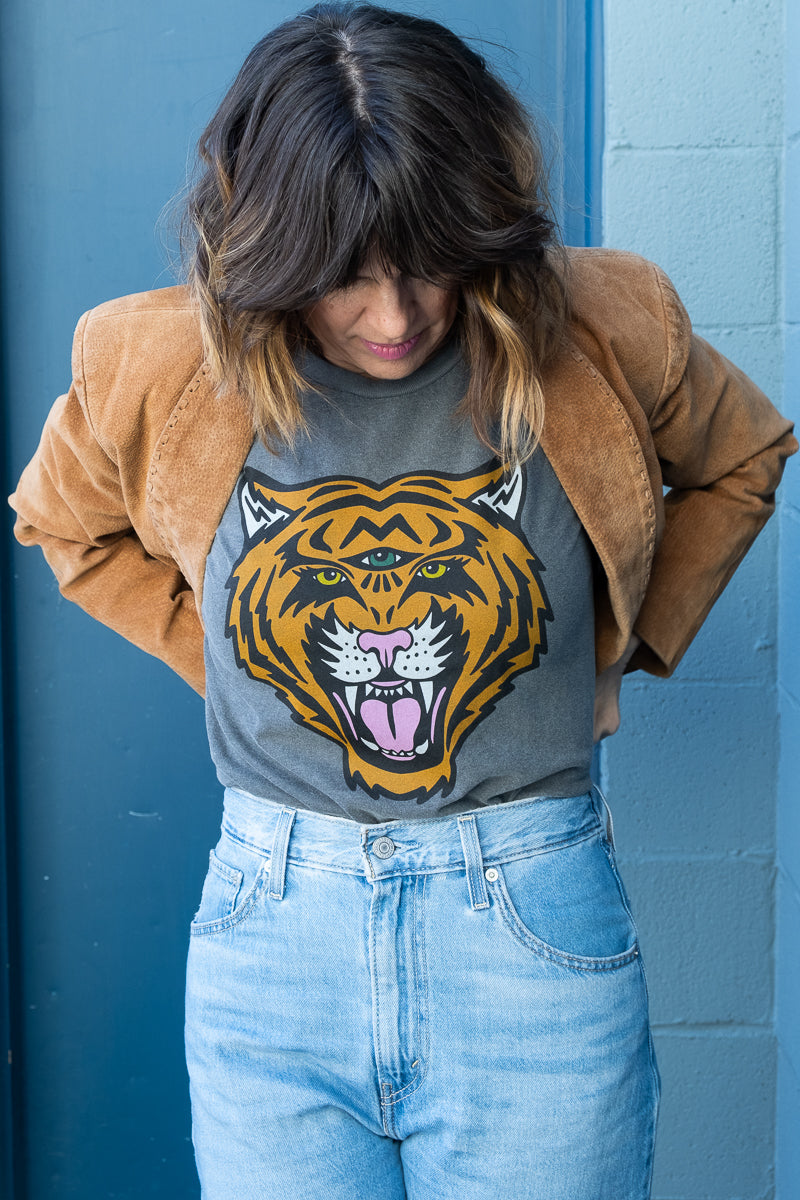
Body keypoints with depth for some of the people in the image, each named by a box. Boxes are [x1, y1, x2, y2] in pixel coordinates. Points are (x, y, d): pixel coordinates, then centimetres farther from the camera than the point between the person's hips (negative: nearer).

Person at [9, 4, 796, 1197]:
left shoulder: (602, 336, -8)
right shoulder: (156, 369, -6)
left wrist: (620, 647, 5)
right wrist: (220, 652, 5)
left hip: (536, 935, 0)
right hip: (274, 931, 1)